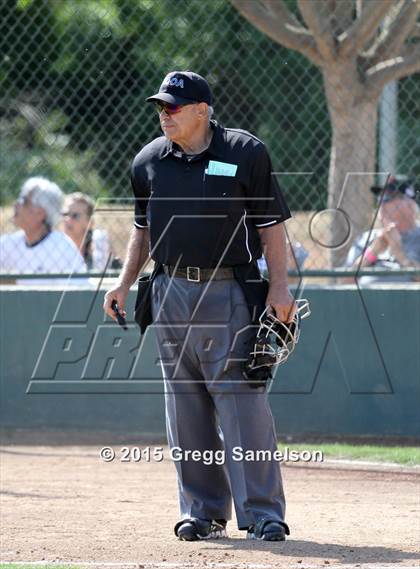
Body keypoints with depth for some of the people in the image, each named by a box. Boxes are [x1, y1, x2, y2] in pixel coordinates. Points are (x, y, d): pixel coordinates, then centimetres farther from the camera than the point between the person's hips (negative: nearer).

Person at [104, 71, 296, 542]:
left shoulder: (246, 153, -3)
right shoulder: (149, 161, 9)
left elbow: (271, 225, -1)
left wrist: (279, 287, -8)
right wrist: (125, 283, 10)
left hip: (230, 293, -5)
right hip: (171, 292, 5)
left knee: (243, 402, -10)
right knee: (185, 408, 6)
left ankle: (263, 514, -7)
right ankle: (203, 512, 13)